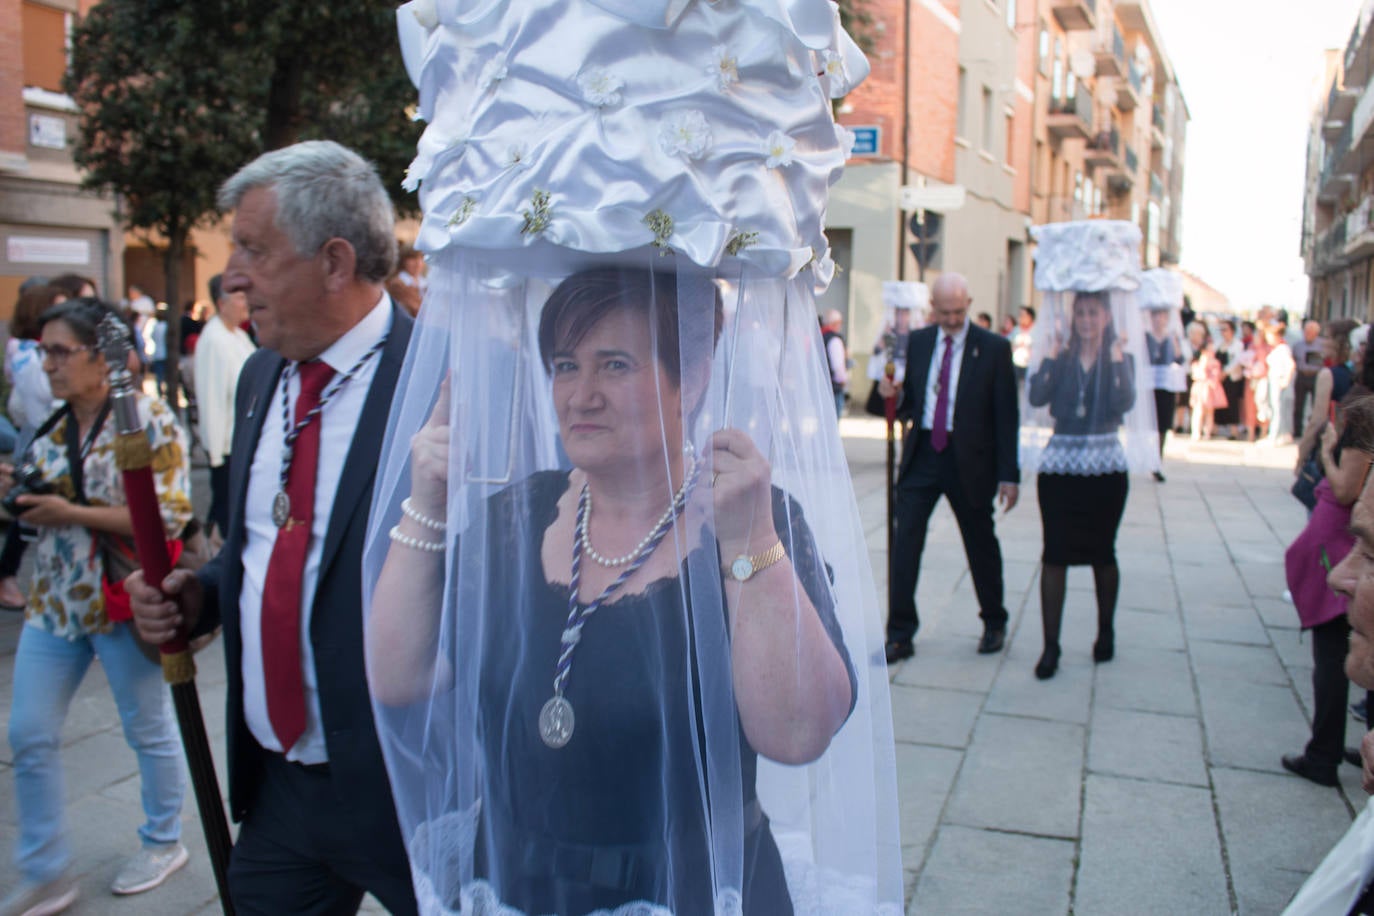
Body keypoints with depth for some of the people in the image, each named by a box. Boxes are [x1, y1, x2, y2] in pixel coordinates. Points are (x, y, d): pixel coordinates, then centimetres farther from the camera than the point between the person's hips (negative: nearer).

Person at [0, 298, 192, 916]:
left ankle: (163, 843, 32)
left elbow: (173, 515, -20)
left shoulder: (150, 420, -14)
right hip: (54, 601, 7)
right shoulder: (51, 428, 7)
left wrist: (73, 514, -22)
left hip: (123, 602, -6)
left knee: (148, 728, 10)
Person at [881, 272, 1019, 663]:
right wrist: (895, 395, -14)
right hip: (921, 455, 2)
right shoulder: (916, 342, 5)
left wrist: (1008, 474, -7)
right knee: (904, 542, -4)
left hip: (969, 460, -2)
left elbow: (1006, 415, -4)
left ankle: (994, 623, 35)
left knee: (981, 544, 13)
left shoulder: (993, 348, -5)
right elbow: (911, 404, 10)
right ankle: (900, 635, 6)